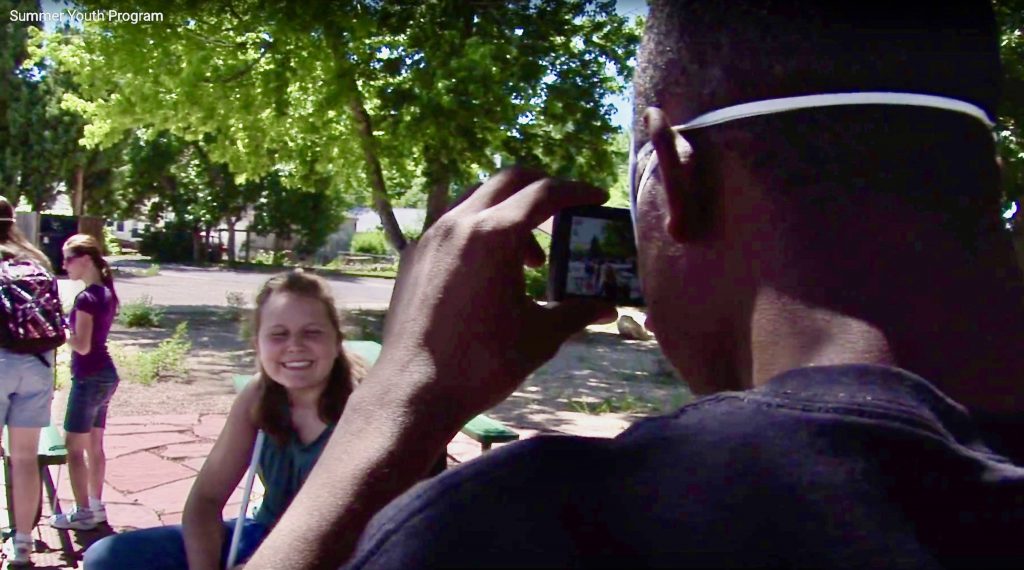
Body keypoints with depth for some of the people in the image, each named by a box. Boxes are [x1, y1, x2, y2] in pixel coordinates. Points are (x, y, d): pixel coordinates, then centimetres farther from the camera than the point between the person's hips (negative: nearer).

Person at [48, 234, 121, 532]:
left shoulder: (85, 298, -18)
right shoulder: (107, 293, 9)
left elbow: (82, 345, -20)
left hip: (89, 378, -9)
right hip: (106, 375, 9)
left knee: (74, 447, 2)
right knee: (94, 445, 16)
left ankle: (83, 512, 9)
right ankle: (96, 506, 25)